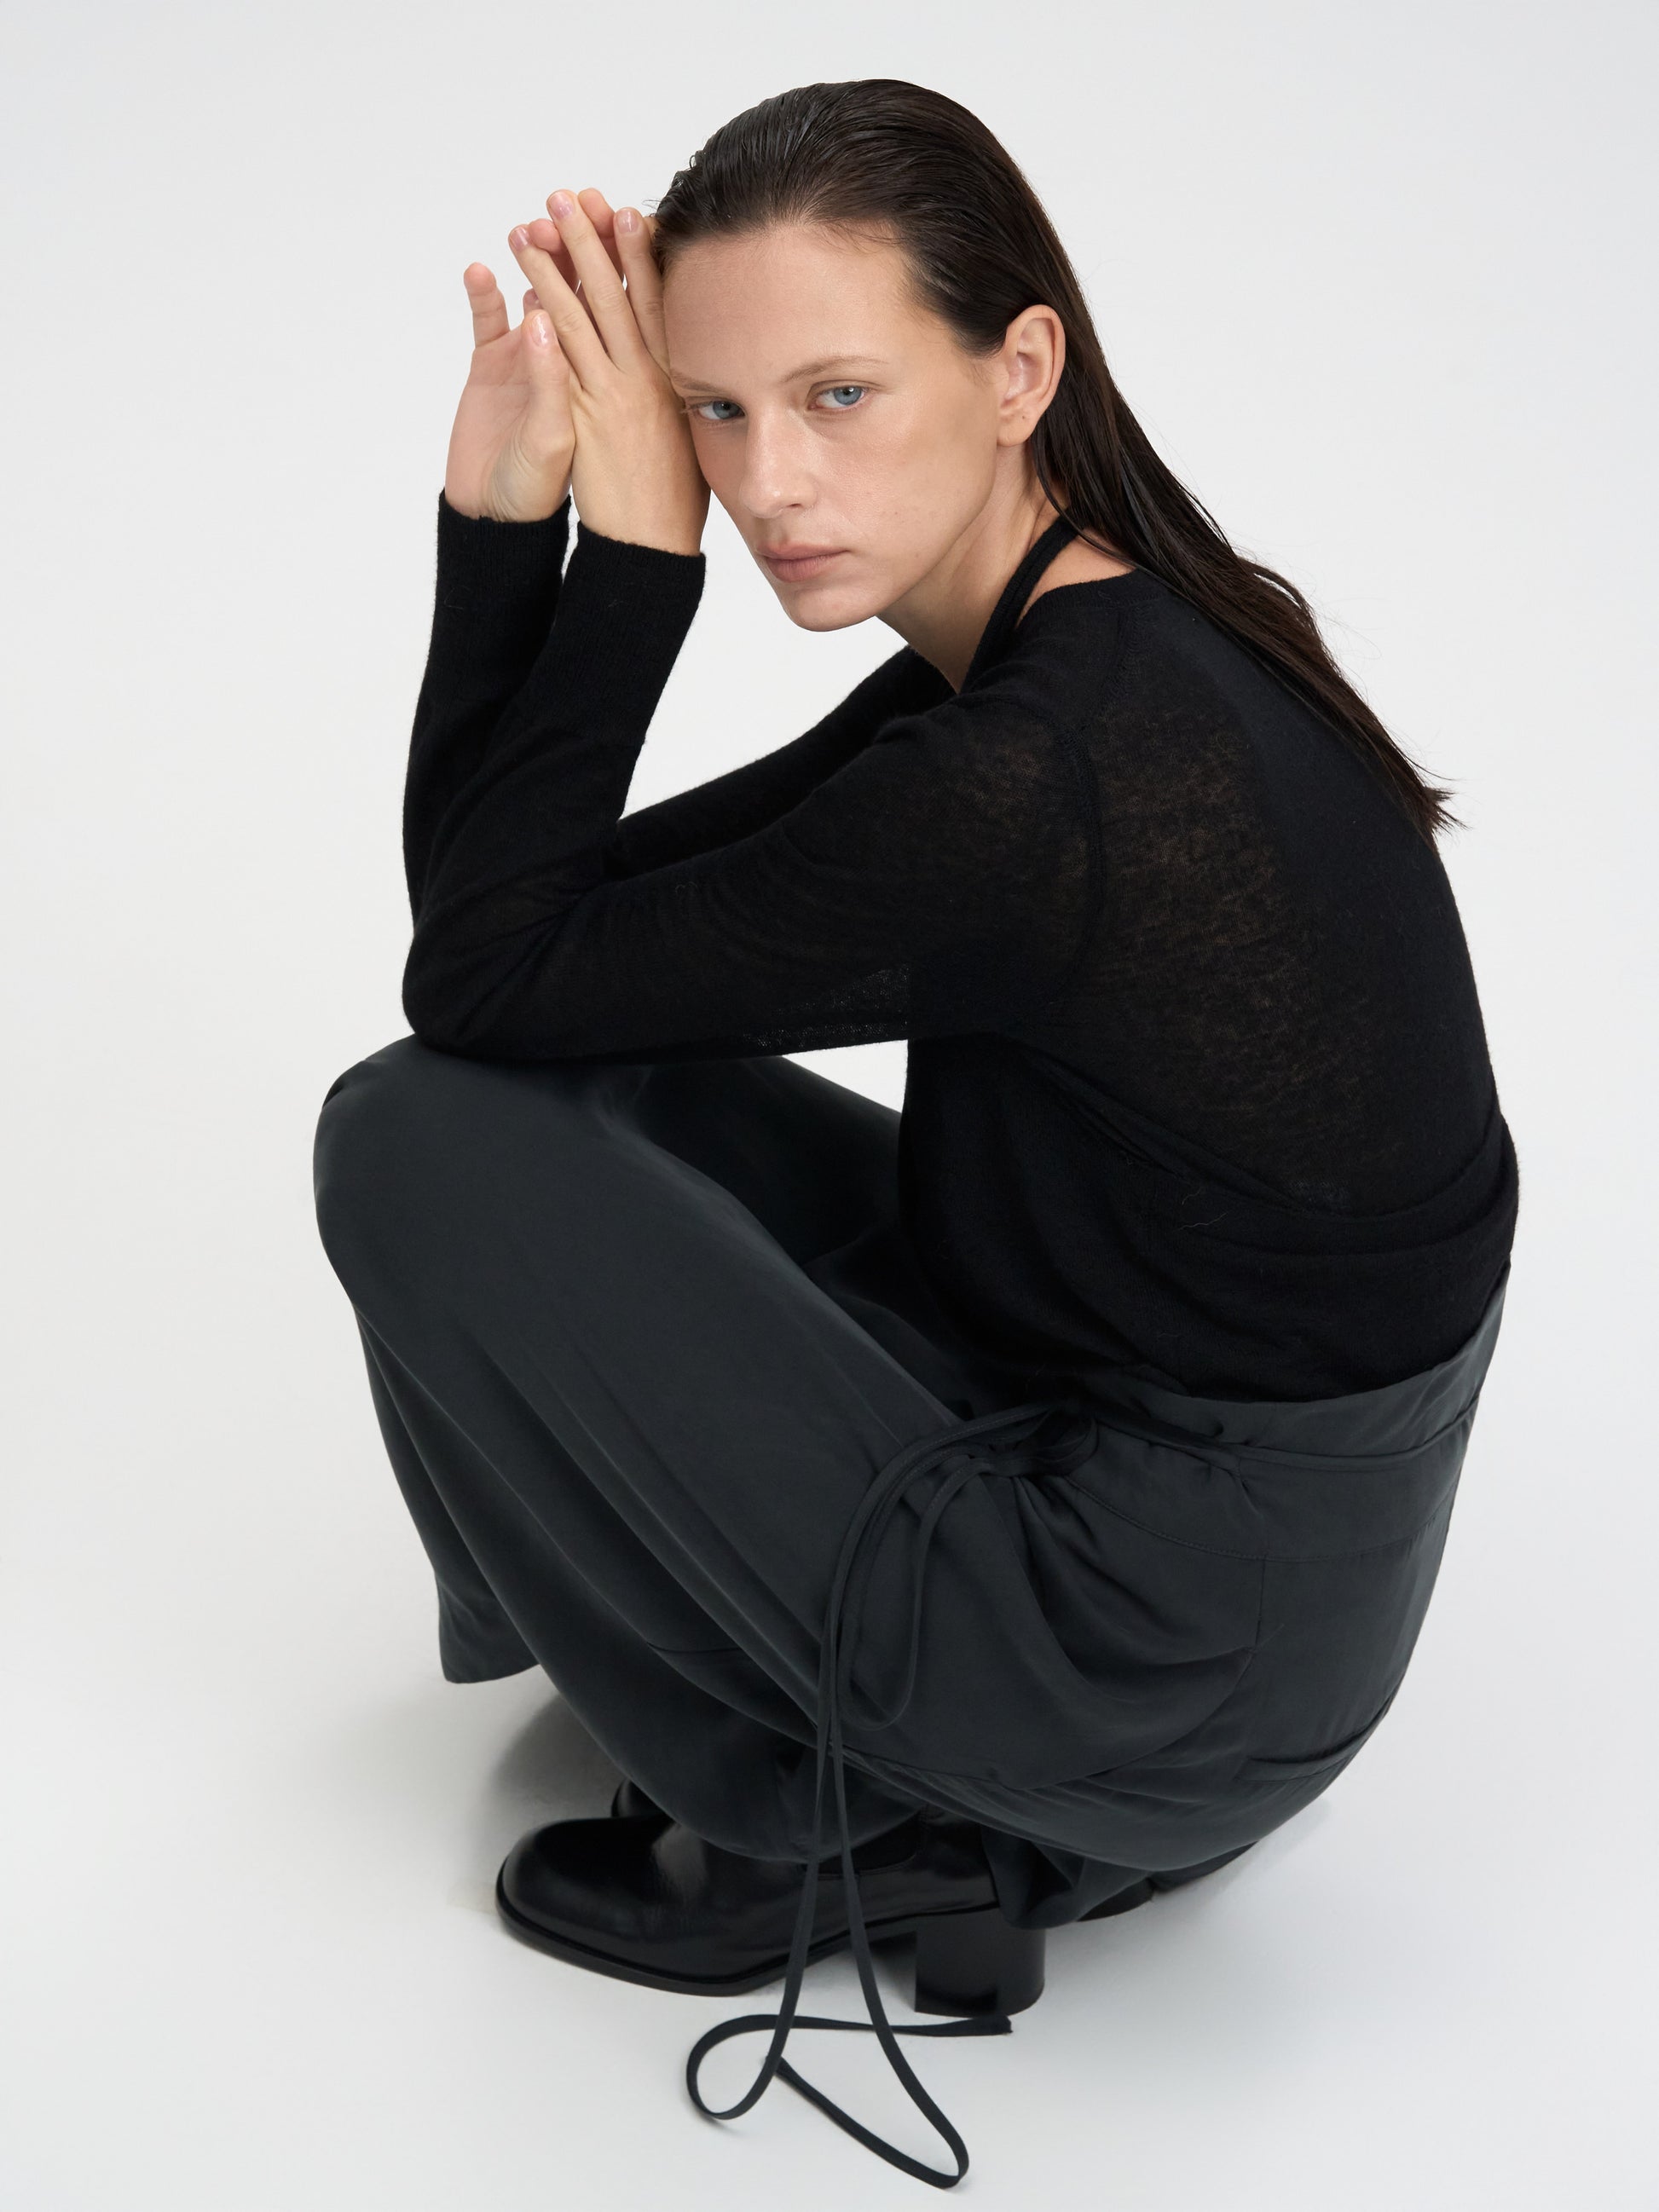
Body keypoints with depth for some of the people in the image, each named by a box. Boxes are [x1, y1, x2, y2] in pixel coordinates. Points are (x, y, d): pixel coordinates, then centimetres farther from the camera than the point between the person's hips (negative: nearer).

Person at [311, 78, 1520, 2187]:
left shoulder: (1041, 779, -29)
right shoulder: (1081, 641, 0)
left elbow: (483, 973, -17)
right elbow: (535, 929, 3)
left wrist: (629, 547, -16)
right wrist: (504, 500, -7)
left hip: (1164, 1654, -9)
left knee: (419, 1140, -10)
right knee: (585, 1081, 16)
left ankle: (809, 1817, 6)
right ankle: (943, 1770, 19)